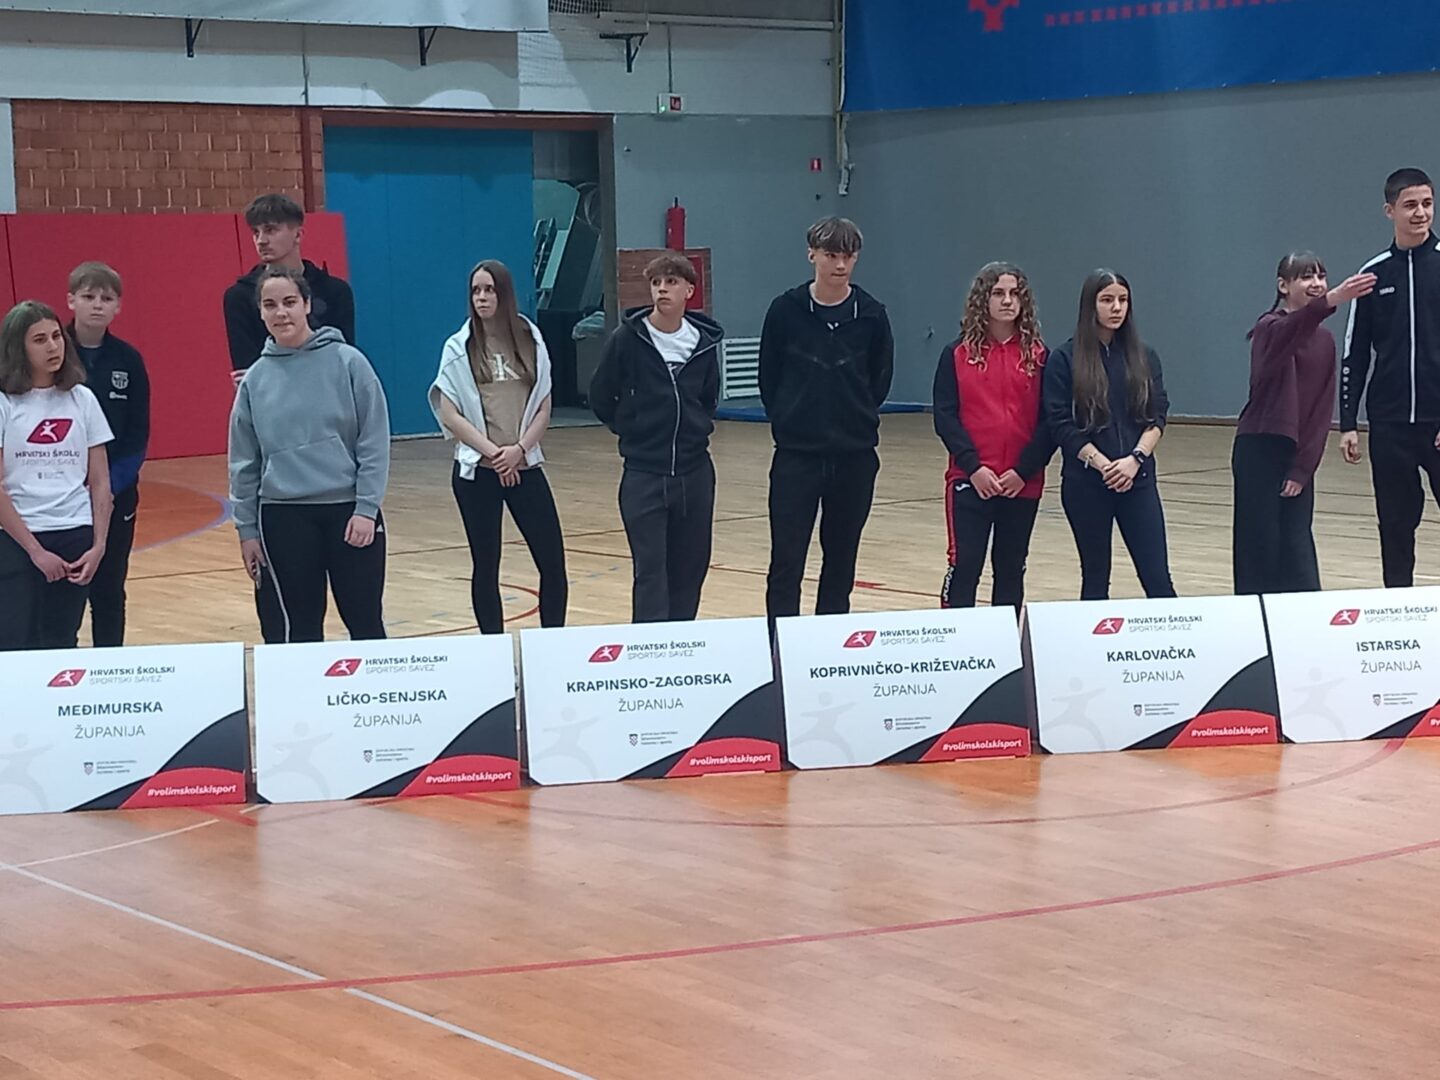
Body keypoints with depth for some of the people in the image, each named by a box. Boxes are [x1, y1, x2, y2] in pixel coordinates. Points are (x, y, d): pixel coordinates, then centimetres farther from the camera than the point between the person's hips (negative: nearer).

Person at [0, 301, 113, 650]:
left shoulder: (82, 399, 8)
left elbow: (100, 482, 9)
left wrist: (98, 545, -1)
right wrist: (35, 550, -10)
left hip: (75, 539, 3)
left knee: (61, 645, 4)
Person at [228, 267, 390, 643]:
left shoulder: (348, 362, -3)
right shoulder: (256, 379, 4)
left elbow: (374, 443, -4)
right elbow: (244, 461, 9)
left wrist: (367, 508, -10)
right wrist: (247, 527, 7)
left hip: (349, 510, -2)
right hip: (283, 516, 2)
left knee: (365, 623, 3)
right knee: (300, 627, 7)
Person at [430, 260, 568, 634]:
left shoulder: (530, 341, 5)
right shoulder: (459, 347, -1)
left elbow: (543, 408, 5)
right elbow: (448, 414, -5)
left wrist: (519, 449, -10)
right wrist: (492, 451, -12)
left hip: (525, 467, 2)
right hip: (476, 470, -2)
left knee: (553, 563, -2)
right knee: (486, 565, 4)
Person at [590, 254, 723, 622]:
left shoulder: (704, 342, 1)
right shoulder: (627, 338, -8)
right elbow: (601, 398, 2)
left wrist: (696, 429, 8)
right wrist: (635, 432, 7)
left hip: (695, 472, 4)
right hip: (644, 474, -4)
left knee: (690, 570, 9)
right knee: (650, 572, -6)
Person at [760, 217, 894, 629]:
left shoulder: (871, 314, -2)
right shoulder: (786, 310, -5)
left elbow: (880, 379, 9)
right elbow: (768, 377, 4)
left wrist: (856, 420, 6)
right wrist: (790, 421, 5)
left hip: (855, 455, 2)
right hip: (796, 454, -2)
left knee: (841, 557, 11)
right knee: (786, 560, -5)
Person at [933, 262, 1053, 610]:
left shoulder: (1039, 356, 4)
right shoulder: (957, 354, 2)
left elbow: (1049, 421, 1)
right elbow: (945, 416, -3)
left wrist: (1024, 470, -10)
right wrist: (973, 466, -14)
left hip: (1023, 484, 2)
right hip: (969, 480, -2)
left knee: (1011, 570, 10)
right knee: (964, 567, -6)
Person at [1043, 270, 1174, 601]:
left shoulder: (1144, 357, 9)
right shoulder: (1065, 359, -1)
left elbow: (1158, 415, 4)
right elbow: (1061, 425, -6)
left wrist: (1135, 459, -12)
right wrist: (1102, 464, -15)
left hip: (1138, 479, 2)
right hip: (1085, 482, -2)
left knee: (1157, 578, -3)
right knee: (1095, 578, 6)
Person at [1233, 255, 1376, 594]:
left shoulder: (1325, 341, 9)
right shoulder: (1269, 328, -10)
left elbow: (1322, 409, 7)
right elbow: (1292, 331, -36)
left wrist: (1304, 467, -3)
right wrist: (1332, 301, -55)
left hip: (1298, 454, 5)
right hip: (1259, 450, -5)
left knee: (1297, 547, 4)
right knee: (1260, 543, -2)